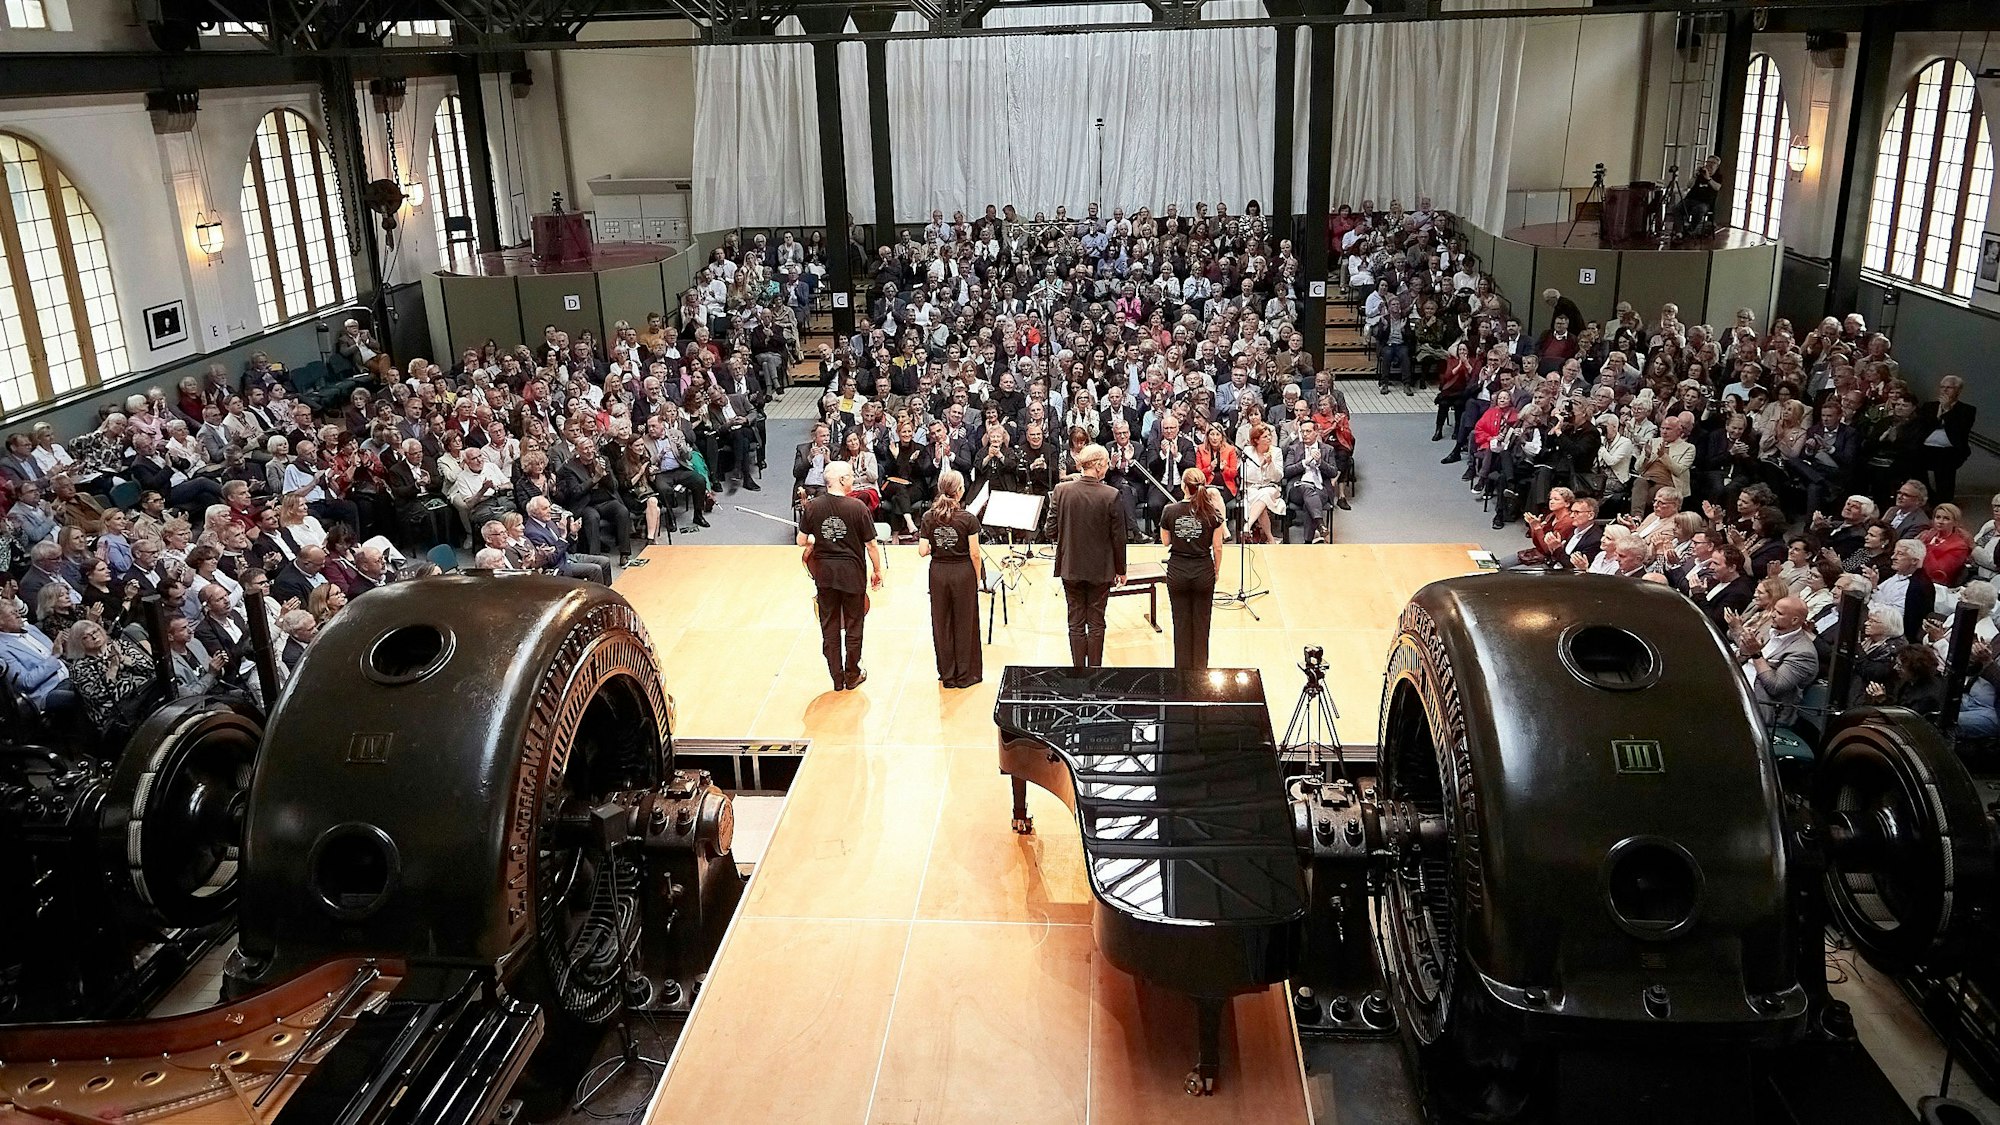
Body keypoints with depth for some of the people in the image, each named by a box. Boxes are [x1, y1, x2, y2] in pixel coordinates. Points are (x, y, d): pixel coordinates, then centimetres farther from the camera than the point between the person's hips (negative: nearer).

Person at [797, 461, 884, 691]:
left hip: (824, 574, 3)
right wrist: (877, 570, 4)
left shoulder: (813, 506, -6)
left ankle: (837, 678, 18)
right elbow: (871, 545, -9)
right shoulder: (858, 507, -14)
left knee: (829, 627, 12)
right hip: (852, 574, -2)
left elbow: (801, 541, 0)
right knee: (853, 625, 12)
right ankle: (852, 676, 22)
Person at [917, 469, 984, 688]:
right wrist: (978, 578, 2)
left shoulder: (929, 518, -5)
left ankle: (947, 675, 19)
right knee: (964, 623, 10)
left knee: (942, 623, 12)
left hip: (938, 572, 3)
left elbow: (922, 552, -7)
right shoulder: (968, 519, -13)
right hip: (963, 572, -2)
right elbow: (974, 554, -11)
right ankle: (965, 675, 17)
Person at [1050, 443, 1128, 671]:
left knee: (1076, 623, 11)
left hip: (1071, 567, 2)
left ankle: (1078, 670, 16)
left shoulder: (1061, 490, -10)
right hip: (1100, 569, -2)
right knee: (1096, 623, 9)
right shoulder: (1111, 495, -14)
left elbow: (1052, 529, -5)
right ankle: (1095, 670, 16)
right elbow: (1118, 537, -8)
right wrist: (1121, 570, 4)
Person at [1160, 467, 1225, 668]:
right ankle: (1199, 669, 19)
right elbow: (1217, 547, -4)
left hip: (1177, 572, 0)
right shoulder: (1212, 512, -9)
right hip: (1203, 572, 0)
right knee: (1201, 623, 11)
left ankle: (1182, 669, 19)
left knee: (1181, 623, 10)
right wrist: (1216, 570, 9)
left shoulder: (1170, 511, -8)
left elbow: (1165, 542, 3)